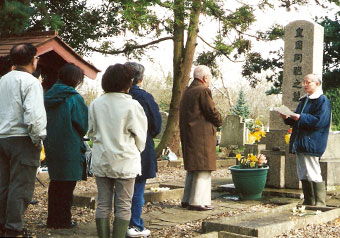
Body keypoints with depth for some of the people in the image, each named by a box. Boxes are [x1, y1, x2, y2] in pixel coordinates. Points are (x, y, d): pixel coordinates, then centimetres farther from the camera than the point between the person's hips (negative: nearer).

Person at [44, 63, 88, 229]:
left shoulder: (49, 96, 5)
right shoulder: (74, 98, -14)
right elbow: (84, 125, -10)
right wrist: (79, 136, 9)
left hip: (50, 145, 7)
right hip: (70, 147, -6)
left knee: (56, 182, 16)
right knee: (67, 184, 3)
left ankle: (53, 219, 23)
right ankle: (64, 220, 9)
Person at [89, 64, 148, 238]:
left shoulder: (96, 104, 0)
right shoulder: (132, 106, -12)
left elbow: (91, 132, 9)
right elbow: (140, 136, -3)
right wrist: (136, 151, 16)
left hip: (101, 161, 4)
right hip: (125, 161, -4)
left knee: (103, 204, 11)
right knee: (123, 206, 4)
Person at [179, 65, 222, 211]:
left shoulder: (187, 92, 16)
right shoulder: (203, 91, -13)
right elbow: (212, 112, -15)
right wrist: (219, 121, 6)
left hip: (188, 136, 9)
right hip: (202, 136, -9)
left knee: (192, 168, 17)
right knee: (203, 168, -4)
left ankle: (187, 199, 22)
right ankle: (197, 202, -4)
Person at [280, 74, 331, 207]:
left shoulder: (322, 101, -7)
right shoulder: (304, 101, 21)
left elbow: (319, 121, -18)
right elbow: (296, 121, 26)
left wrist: (300, 117, -22)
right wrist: (287, 118, 6)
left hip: (311, 144, -9)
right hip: (300, 144, 9)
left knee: (313, 175, -9)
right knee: (303, 175, 11)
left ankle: (320, 203, -3)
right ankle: (308, 202, 17)